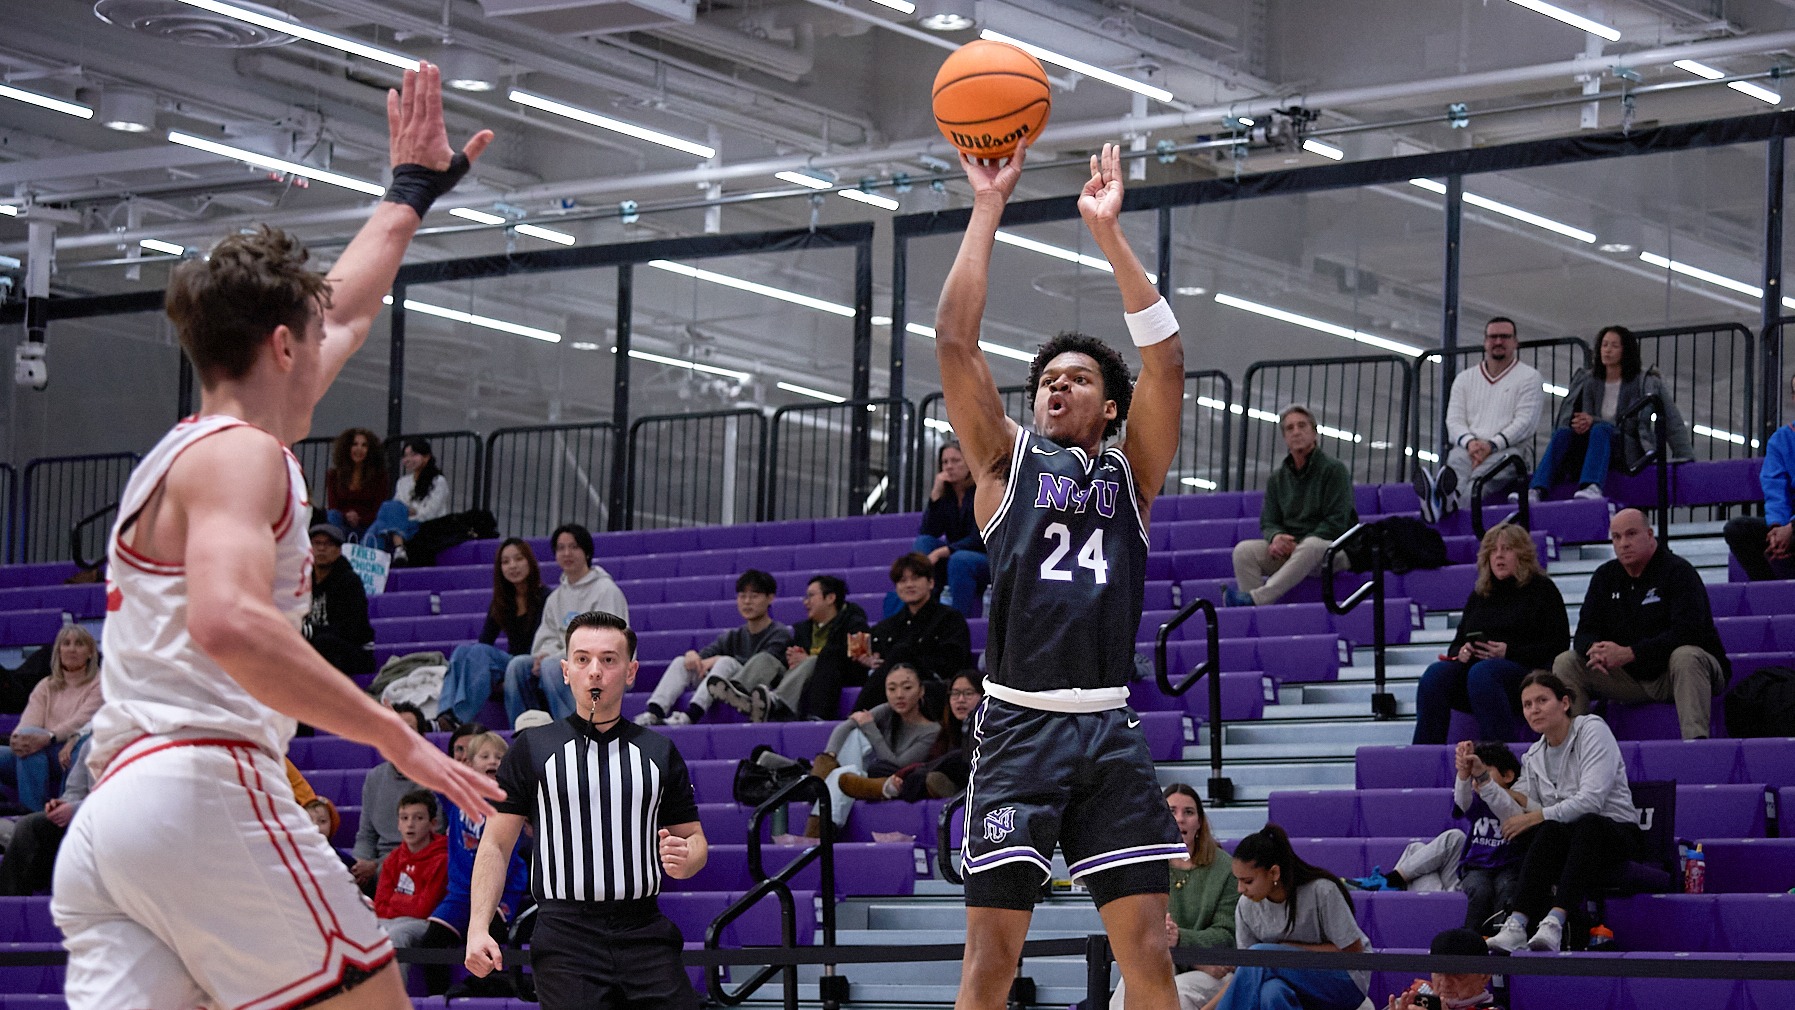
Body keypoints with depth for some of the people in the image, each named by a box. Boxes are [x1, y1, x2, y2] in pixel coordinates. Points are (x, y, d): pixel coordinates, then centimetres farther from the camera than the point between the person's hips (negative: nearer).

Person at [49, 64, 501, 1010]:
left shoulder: (186, 451, 28)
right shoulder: (238, 454, -2)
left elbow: (344, 310, 45)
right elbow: (229, 622, -22)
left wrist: (410, 192, 56)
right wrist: (398, 738, -19)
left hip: (104, 824, 9)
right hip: (206, 790, -9)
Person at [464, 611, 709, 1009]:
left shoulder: (659, 751, 13)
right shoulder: (532, 748, 7)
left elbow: (694, 838, 17)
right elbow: (496, 844, 5)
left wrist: (685, 859, -8)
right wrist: (479, 928, -6)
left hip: (644, 933, 2)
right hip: (565, 942, -2)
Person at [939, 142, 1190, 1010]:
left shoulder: (1130, 471, 14)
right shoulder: (1008, 461, 11)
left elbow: (1165, 360, 0)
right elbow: (954, 342, 1)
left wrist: (1110, 235, -6)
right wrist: (987, 209, -1)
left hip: (1109, 727, 1)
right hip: (1018, 726, -1)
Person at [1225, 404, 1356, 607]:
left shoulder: (1334, 469, -2)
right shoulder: (1277, 479, 15)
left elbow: (1336, 523, -9)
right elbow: (1268, 522, 13)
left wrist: (1298, 545, -18)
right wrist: (1276, 537, -13)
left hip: (1332, 548, -5)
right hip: (1288, 550, 5)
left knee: (1311, 546, -40)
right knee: (1244, 550, -20)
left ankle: (1254, 597, -48)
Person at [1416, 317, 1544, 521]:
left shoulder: (1529, 377, 11)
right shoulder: (1464, 379, 23)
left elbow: (1525, 422, -2)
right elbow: (1454, 420, 12)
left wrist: (1492, 445, -18)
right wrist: (1469, 442, -13)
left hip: (1510, 449, -3)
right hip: (1469, 449, 3)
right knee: (1457, 459, -37)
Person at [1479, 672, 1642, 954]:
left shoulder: (1592, 730, -4)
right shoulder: (1534, 757, 15)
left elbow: (1591, 800, -17)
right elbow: (1516, 816, 2)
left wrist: (1539, 816, -16)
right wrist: (1483, 777, -5)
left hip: (1617, 834, -4)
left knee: (1588, 825, -40)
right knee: (1549, 832, -33)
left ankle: (1554, 921, -55)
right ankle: (1517, 926, -48)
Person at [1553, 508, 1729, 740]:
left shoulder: (1678, 572, -12)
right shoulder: (1605, 577, 7)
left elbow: (1686, 633, -25)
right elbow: (1585, 632, 5)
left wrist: (1629, 653, -31)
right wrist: (1595, 649, -23)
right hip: (1632, 677, 6)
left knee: (1685, 657, -39)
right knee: (1566, 663, -7)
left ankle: (1696, 737, -50)